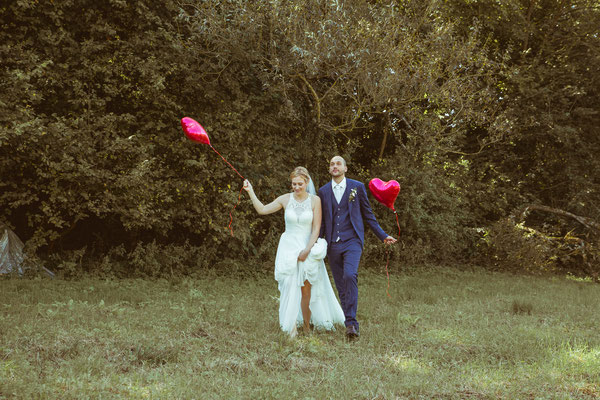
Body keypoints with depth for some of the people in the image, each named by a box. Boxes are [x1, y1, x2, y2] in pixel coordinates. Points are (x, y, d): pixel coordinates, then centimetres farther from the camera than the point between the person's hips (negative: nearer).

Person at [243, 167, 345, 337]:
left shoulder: (314, 200, -5)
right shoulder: (285, 199, 0)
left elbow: (316, 228, -6)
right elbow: (262, 210, 5)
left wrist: (306, 250, -12)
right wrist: (250, 192, -4)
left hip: (308, 248, -1)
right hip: (288, 248, 1)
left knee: (307, 290, 1)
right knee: (290, 287, -6)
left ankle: (306, 326, 17)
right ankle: (292, 328, -3)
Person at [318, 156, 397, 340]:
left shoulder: (357, 187, 6)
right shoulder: (323, 191, 12)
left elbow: (368, 215, 11)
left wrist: (383, 236, 9)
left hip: (352, 241, -3)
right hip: (332, 245, 3)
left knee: (350, 276, -25)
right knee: (341, 286, 3)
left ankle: (351, 322, -23)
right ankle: (351, 324, 12)